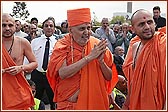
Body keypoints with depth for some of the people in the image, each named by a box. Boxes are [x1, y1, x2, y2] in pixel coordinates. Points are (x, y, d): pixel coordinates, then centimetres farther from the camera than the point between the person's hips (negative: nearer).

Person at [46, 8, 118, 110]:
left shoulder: (98, 45, -5)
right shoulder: (62, 45, -9)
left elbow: (109, 77, -2)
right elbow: (62, 73, -24)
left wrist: (101, 61, -20)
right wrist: (89, 57, -24)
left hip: (96, 102, 2)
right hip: (69, 103, -2)